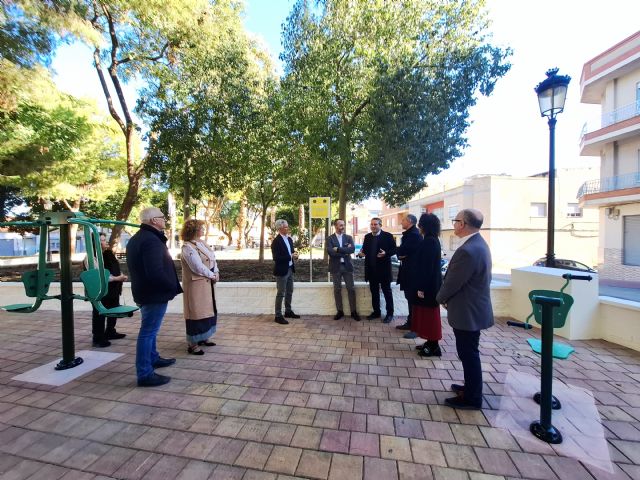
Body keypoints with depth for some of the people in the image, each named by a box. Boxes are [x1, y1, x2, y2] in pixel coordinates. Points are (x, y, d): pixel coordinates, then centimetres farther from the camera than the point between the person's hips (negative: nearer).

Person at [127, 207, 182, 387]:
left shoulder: (137, 238, 12)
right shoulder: (151, 240, -23)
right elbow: (156, 272, -31)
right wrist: (173, 286, -17)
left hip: (145, 291, 11)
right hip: (154, 293, -11)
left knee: (149, 329, 23)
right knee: (148, 332, -3)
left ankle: (153, 358, 40)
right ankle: (145, 374, 7)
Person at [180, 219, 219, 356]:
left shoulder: (201, 243, 10)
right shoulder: (188, 247, -17)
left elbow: (213, 258, 9)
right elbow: (198, 267, -22)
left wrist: (216, 273, -5)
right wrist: (212, 275, -10)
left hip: (207, 283, 9)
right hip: (196, 284, -9)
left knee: (206, 310, 16)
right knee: (196, 312, 0)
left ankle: (202, 338, 31)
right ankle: (192, 344, 12)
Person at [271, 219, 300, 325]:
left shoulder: (289, 239, 10)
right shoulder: (276, 241, -15)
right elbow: (276, 258, -21)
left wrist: (295, 255, -6)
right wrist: (290, 256, -24)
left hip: (290, 269, 8)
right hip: (281, 270, -8)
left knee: (289, 292, 17)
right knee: (280, 294, -1)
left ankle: (288, 311, 31)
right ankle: (278, 316, 9)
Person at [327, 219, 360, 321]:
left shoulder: (348, 237, 6)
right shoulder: (330, 238, -1)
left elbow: (352, 249, -12)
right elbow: (330, 252, -16)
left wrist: (338, 249, -16)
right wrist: (345, 251, -12)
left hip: (347, 266, 2)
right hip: (335, 267, -1)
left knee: (351, 289, 3)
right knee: (337, 289, 7)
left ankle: (353, 311, 14)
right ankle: (339, 311, 19)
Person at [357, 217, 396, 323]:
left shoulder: (387, 236, -6)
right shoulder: (367, 237, 8)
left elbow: (394, 250, -7)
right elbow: (364, 250, 10)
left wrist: (386, 253, -24)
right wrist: (361, 253, -12)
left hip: (383, 268, -5)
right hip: (371, 269, 5)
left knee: (387, 291, 7)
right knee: (374, 291, 14)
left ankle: (389, 313, 18)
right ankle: (376, 311, 28)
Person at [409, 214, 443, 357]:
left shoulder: (429, 241, -19)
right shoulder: (432, 240, 10)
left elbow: (426, 266, -22)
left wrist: (421, 288, -20)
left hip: (427, 285, -10)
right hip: (430, 283, 10)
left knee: (428, 314, 1)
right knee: (428, 314, 16)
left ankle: (434, 347, 14)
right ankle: (431, 343, 27)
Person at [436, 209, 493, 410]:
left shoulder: (468, 250, -28)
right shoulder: (478, 243, 6)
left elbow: (452, 282, -21)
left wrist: (441, 298, -2)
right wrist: (447, 297, 9)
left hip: (468, 311, -10)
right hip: (473, 308, 10)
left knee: (468, 354, 6)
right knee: (468, 352, 22)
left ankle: (472, 398, 23)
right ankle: (471, 387, 39)